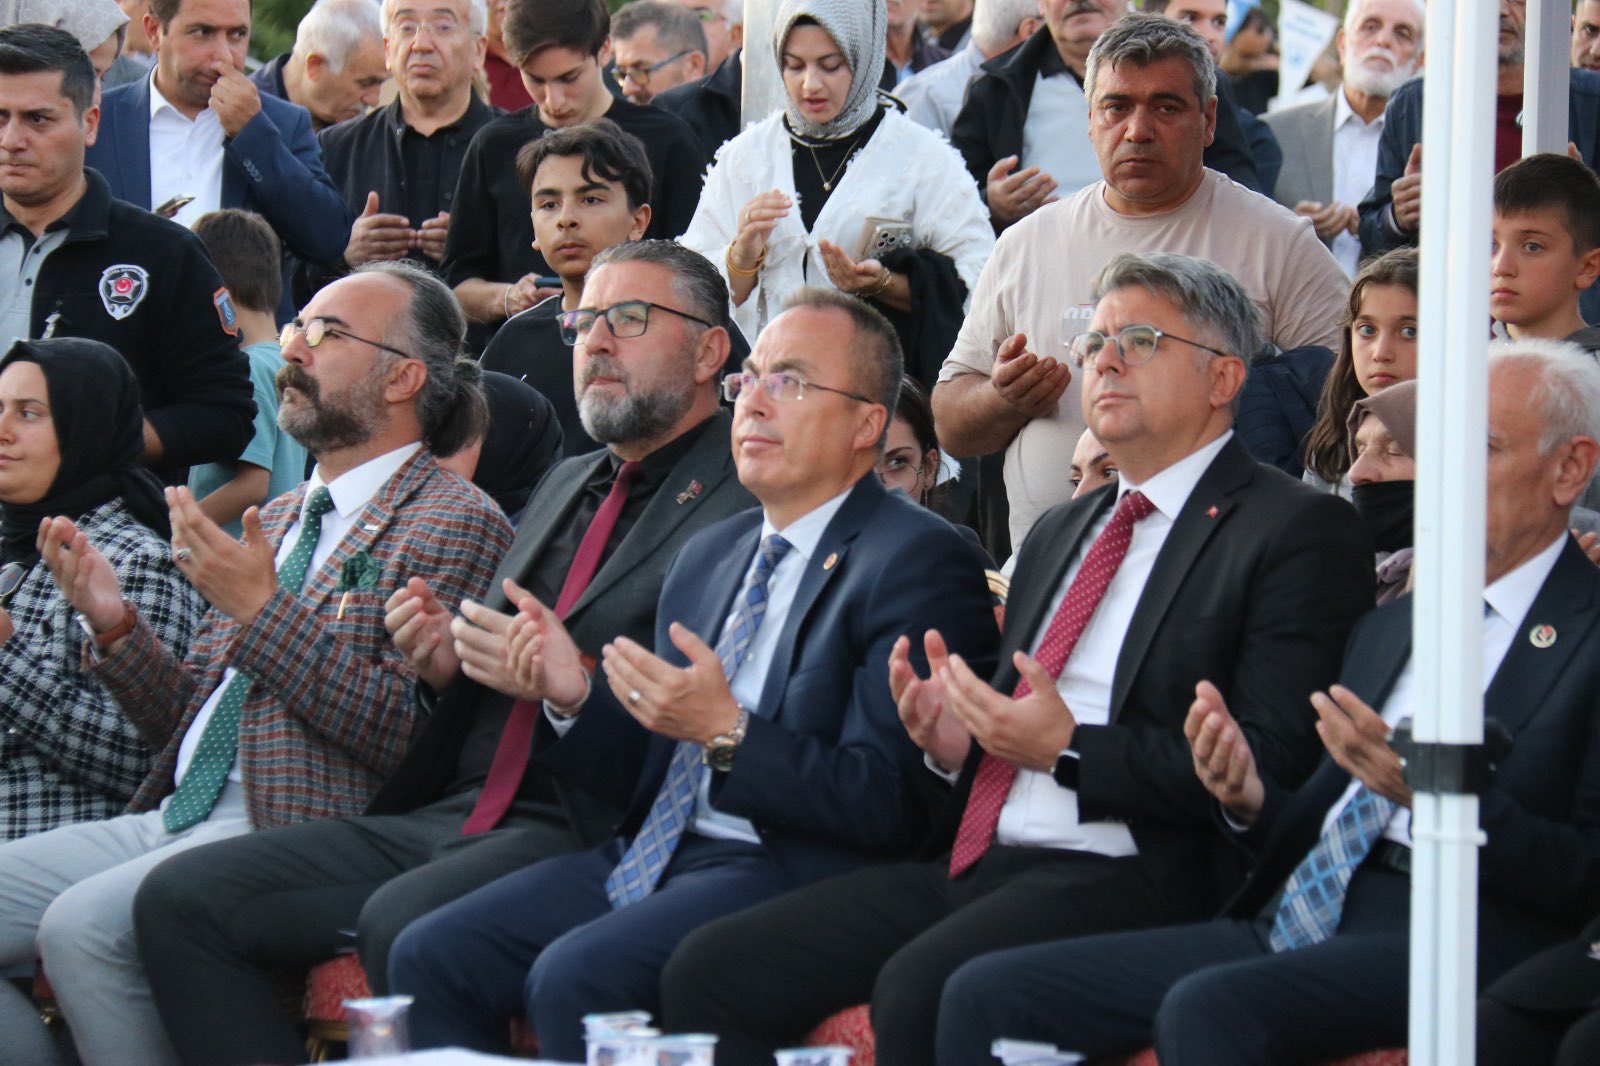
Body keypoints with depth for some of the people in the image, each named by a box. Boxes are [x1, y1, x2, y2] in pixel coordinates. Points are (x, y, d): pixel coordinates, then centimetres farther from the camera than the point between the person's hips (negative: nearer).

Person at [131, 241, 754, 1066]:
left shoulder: (746, 499, -4)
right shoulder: (566, 486, 25)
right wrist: (445, 665, 8)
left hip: (587, 829, -9)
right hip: (449, 815, 9)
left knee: (405, 923, -37)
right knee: (180, 900, -5)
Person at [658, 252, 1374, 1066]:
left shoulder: (1300, 532, -1)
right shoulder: (1059, 534, 26)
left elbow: (1273, 769, -11)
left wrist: (1069, 751, -14)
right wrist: (953, 745, 6)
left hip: (1128, 873, -8)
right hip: (975, 866, 8)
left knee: (922, 991, -35)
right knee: (709, 971, -10)